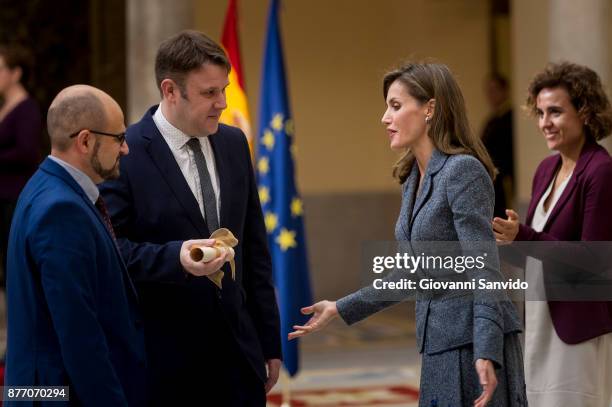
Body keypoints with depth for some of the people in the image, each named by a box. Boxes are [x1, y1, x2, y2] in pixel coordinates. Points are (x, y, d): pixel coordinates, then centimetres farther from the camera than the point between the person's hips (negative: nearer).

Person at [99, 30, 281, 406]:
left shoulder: (234, 143, 9)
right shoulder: (125, 154, -10)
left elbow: (255, 248, 13)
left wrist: (270, 340, 13)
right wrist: (176, 257, -28)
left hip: (237, 349, 5)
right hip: (164, 357, -5)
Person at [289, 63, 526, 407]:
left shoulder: (463, 170, -13)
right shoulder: (414, 179, 14)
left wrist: (486, 354, -26)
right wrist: (341, 310, 22)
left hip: (476, 342, -9)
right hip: (440, 344, 9)